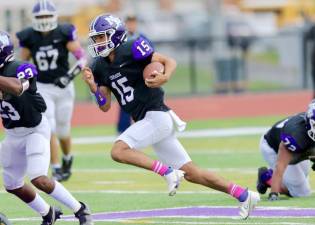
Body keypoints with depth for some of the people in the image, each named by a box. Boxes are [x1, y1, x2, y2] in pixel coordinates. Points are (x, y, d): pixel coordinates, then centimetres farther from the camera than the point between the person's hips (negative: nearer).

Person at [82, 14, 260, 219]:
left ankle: (168, 172, -16)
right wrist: (93, 86, -7)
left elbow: (169, 61, -12)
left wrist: (165, 77, -33)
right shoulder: (100, 67, 11)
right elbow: (106, 106, 10)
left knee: (119, 151, -22)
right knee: (191, 173, 8)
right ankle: (244, 196, 12)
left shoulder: (130, 50, -11)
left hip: (156, 116, -8)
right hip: (145, 121, 8)